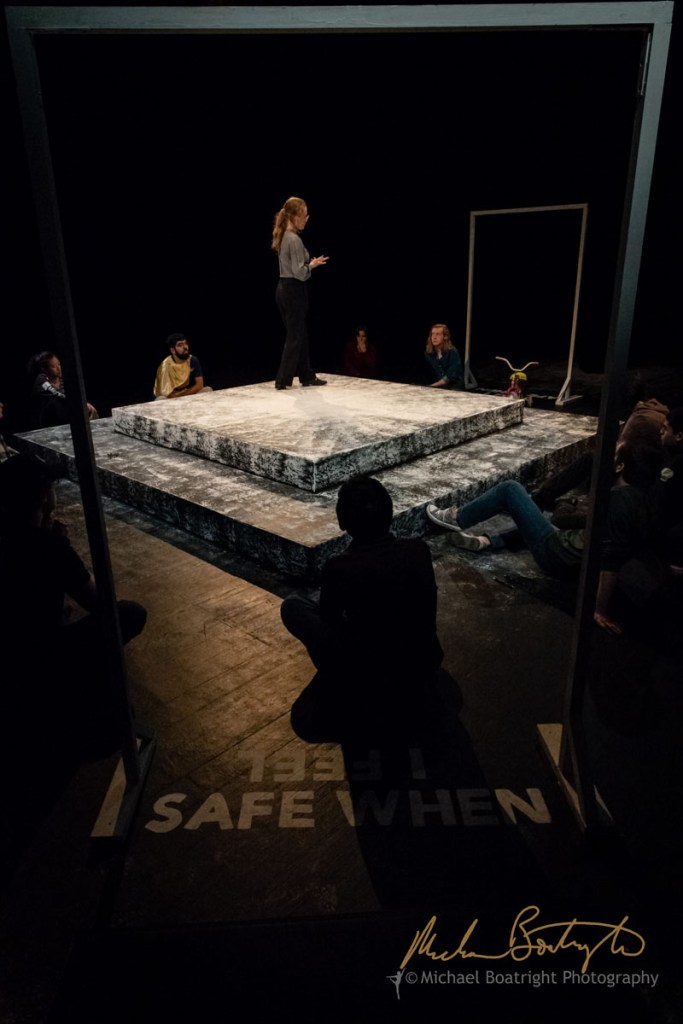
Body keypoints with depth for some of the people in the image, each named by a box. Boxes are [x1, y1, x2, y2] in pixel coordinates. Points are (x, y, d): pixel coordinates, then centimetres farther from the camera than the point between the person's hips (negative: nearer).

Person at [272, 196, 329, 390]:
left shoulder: (283, 238, 13)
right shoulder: (294, 239, -17)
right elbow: (300, 273, -22)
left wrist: (309, 262, 11)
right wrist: (313, 264, -4)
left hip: (283, 289, 9)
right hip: (294, 291, -9)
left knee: (300, 335, 15)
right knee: (294, 337, -1)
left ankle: (307, 377, 22)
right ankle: (283, 380, 3)